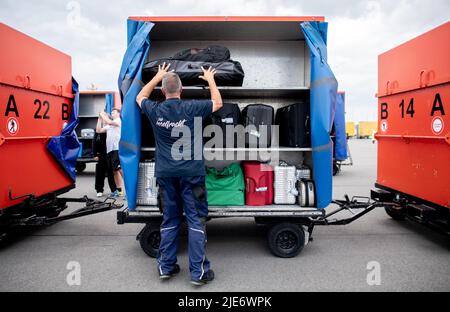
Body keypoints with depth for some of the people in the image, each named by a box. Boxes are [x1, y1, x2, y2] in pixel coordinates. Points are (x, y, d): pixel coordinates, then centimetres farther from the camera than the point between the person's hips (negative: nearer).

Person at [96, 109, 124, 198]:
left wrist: (103, 115, 0)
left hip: (117, 149, -8)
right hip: (109, 149, 8)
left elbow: (109, 121, -15)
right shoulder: (109, 126, 26)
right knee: (115, 171, 8)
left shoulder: (119, 120, 3)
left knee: (120, 169, -18)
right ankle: (119, 190, 13)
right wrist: (100, 118, 18)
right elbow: (98, 130, 22)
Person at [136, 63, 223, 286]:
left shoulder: (155, 111, 0)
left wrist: (157, 77, 29)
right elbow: (217, 103, 9)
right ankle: (198, 271, 4)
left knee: (169, 219, 14)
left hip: (165, 173, 4)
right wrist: (210, 80, 22)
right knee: (196, 220, 2)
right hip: (191, 172, -3)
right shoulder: (192, 108, -8)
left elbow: (140, 97, 23)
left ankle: (166, 266, 22)